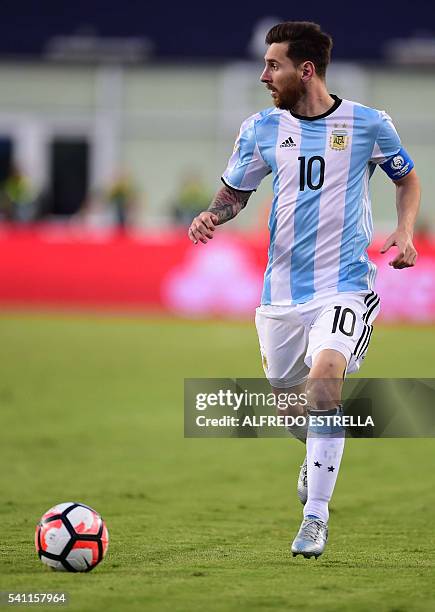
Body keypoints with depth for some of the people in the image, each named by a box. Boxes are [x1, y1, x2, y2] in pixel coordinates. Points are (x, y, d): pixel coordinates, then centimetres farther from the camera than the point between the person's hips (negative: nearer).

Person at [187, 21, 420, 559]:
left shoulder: (368, 125, -3)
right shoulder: (261, 129, 3)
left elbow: (408, 179, 13)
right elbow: (234, 192, 15)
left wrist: (404, 232, -3)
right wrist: (212, 216, -7)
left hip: (345, 285, -4)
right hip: (282, 289, 4)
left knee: (324, 379, -26)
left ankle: (315, 516, -18)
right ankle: (320, 454, 49)